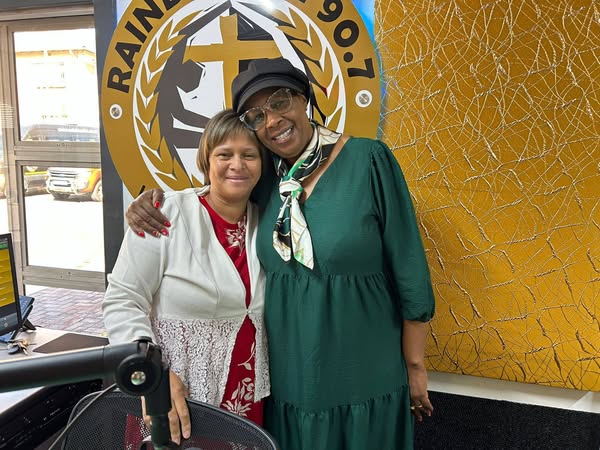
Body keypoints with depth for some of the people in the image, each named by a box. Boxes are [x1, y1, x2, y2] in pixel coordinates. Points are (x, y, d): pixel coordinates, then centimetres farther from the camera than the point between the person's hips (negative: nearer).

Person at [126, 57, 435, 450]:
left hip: (364, 381, -4)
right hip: (286, 377, 4)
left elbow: (409, 271, -10)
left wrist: (415, 366, -6)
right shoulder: (264, 178, 0)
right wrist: (155, 198, -6)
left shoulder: (368, 161, -13)